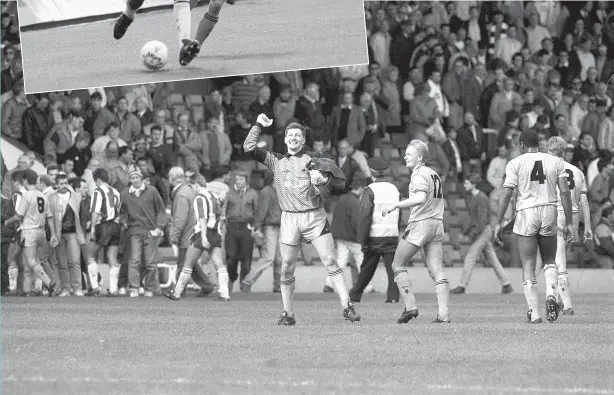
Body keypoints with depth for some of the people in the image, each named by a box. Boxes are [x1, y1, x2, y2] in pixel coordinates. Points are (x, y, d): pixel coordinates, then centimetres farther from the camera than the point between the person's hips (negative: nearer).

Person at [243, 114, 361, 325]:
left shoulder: (313, 162, 8)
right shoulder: (277, 161, 12)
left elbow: (324, 196, 5)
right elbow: (249, 147, 6)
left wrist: (324, 182, -14)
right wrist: (258, 125, 9)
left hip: (315, 217, -1)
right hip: (289, 218, 1)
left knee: (331, 262, -9)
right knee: (287, 269, 0)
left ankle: (347, 307, -12)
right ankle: (288, 313, 9)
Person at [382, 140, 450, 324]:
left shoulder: (419, 174, -9)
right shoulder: (434, 174, 18)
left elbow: (421, 198, -25)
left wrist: (395, 205, -22)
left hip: (420, 224, -8)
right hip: (437, 223, 8)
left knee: (398, 266, 5)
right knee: (437, 272, 3)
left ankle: (410, 307, -2)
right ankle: (444, 314, -6)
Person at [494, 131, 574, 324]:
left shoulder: (515, 164, -1)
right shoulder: (556, 162, 6)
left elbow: (506, 194, -7)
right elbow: (565, 193, 2)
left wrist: (498, 223, -3)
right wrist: (568, 223, 6)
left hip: (526, 213, -2)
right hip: (549, 212, 2)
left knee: (528, 266, 2)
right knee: (549, 261, 20)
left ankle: (534, 313, -3)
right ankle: (551, 294, -7)